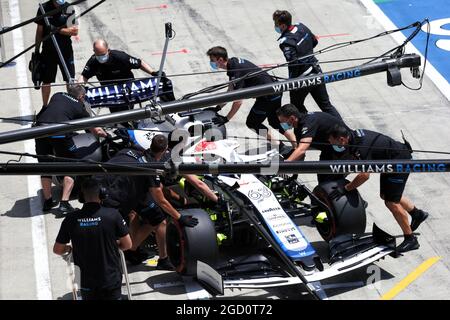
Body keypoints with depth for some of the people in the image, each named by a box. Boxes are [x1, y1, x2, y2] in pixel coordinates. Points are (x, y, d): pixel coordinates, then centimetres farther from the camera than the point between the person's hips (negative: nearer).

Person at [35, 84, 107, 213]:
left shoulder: (57, 96, 27)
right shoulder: (78, 106, 19)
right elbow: (96, 130, 25)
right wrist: (105, 135, 47)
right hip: (60, 132, -4)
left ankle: (47, 201, 27)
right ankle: (64, 203, 3)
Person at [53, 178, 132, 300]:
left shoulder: (71, 219, -10)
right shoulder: (113, 214, -14)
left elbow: (57, 250, 0)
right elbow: (127, 245, -3)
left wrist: (69, 248, 21)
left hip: (87, 282, 2)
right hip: (112, 280, -2)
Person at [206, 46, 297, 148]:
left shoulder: (237, 71, -24)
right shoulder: (233, 62, 6)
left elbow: (238, 102, -24)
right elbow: (230, 92, 14)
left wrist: (226, 119, -16)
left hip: (268, 96, -10)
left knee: (252, 123, 6)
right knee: (275, 122, 24)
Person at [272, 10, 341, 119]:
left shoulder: (286, 42, -24)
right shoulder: (301, 27, 0)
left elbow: (293, 64, -28)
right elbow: (315, 41, 16)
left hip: (302, 78, -8)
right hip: (316, 71, 8)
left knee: (296, 106, 18)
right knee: (326, 105, 15)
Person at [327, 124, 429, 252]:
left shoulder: (360, 147, -30)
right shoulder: (354, 135, -1)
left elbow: (364, 175, -32)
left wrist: (345, 189, -24)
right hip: (390, 161, 10)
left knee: (391, 202, -8)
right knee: (385, 195, 20)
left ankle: (411, 239, 3)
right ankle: (417, 214, 39)